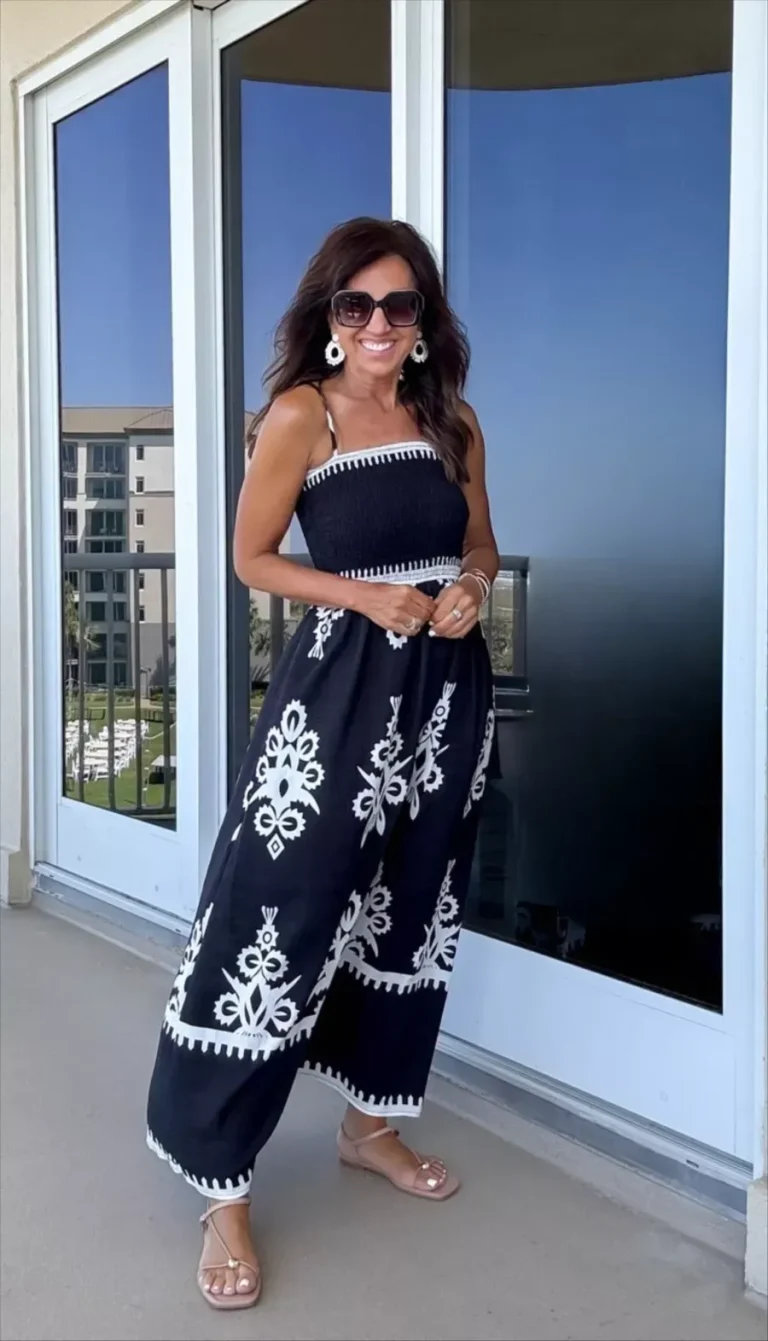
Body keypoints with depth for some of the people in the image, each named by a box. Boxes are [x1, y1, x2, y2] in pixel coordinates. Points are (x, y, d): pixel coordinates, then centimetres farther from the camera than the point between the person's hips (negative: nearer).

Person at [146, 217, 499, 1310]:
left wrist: (471, 587, -5)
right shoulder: (301, 416, -8)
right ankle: (224, 1190, 5)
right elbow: (252, 557, -3)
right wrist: (367, 595, -16)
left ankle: (370, 1123, 35)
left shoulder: (452, 420, 6)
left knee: (413, 913, 14)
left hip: (447, 687, 6)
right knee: (282, 918, -9)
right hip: (341, 685, -5)